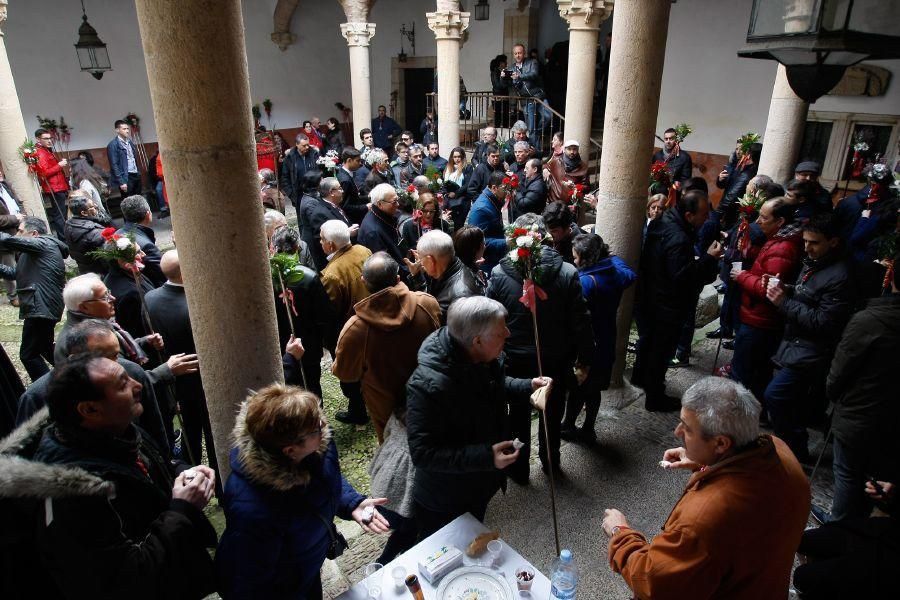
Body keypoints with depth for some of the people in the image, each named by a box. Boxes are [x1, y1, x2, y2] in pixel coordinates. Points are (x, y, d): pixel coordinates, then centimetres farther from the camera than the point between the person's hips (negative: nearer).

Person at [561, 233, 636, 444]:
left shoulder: (586, 281, -24)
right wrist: (613, 257, 25)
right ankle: (588, 430, 31)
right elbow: (630, 276, 21)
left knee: (577, 388, 12)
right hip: (607, 344, 7)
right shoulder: (615, 274, -2)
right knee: (593, 390, 19)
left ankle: (568, 427, 30)